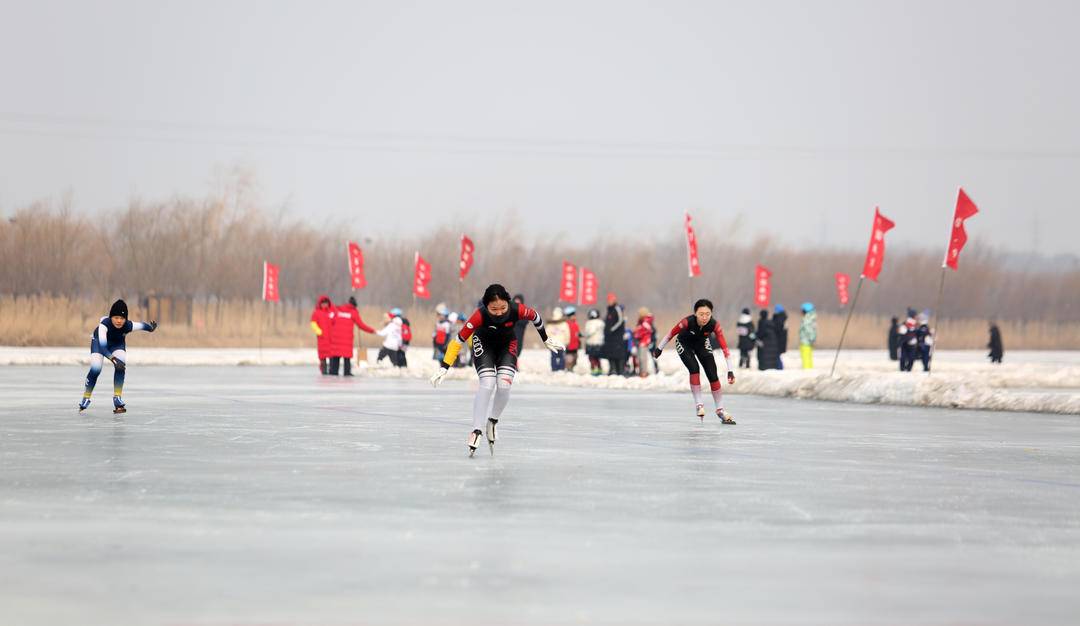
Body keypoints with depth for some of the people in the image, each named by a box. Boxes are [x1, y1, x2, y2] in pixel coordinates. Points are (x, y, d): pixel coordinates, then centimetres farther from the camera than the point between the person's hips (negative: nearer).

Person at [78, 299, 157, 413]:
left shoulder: (129, 326, -35)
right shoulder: (104, 324, -44)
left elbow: (143, 325, -13)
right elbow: (102, 347, -50)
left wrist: (151, 328, -29)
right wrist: (113, 359, -60)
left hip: (118, 343, 2)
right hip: (99, 340, -2)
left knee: (121, 366, -21)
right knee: (95, 369, -17)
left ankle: (117, 399, -11)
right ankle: (85, 399, 3)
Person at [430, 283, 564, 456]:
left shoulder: (517, 311, -32)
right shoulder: (480, 316, -36)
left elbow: (536, 317, -10)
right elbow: (459, 340, -30)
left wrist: (546, 340, 6)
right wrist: (444, 367, -32)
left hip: (508, 344, 2)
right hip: (484, 344, -2)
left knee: (504, 384, -16)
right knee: (487, 383, -20)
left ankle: (492, 422, 8)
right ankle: (476, 431, -16)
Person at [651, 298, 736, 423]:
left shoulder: (714, 324, -34)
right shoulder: (688, 322, -38)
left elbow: (724, 347, -34)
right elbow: (671, 333, -20)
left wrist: (730, 371, -37)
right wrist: (659, 348, -8)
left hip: (702, 344, 2)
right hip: (684, 344, -2)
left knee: (712, 374, -5)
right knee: (694, 368, -25)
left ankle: (720, 411, 4)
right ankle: (699, 404, -15)